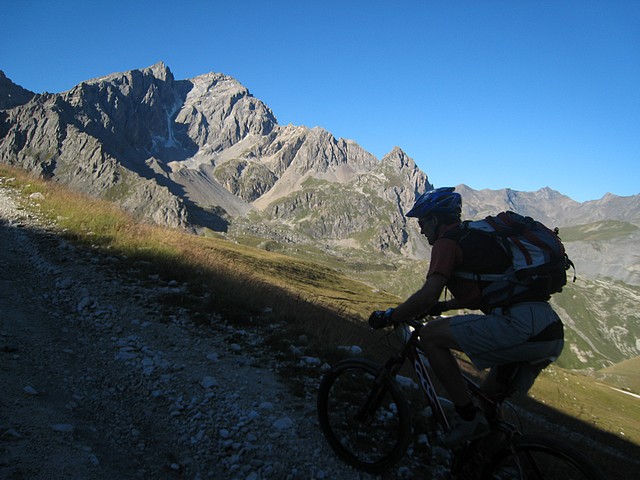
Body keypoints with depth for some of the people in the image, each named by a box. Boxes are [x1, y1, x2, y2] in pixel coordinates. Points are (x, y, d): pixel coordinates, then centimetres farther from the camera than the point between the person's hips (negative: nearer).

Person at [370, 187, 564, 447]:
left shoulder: (448, 241, -2)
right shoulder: (478, 235, 27)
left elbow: (428, 294, -14)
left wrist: (391, 316, 1)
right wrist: (441, 306, 40)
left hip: (520, 325, -10)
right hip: (552, 332, 10)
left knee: (431, 335, -2)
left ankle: (469, 419, 2)